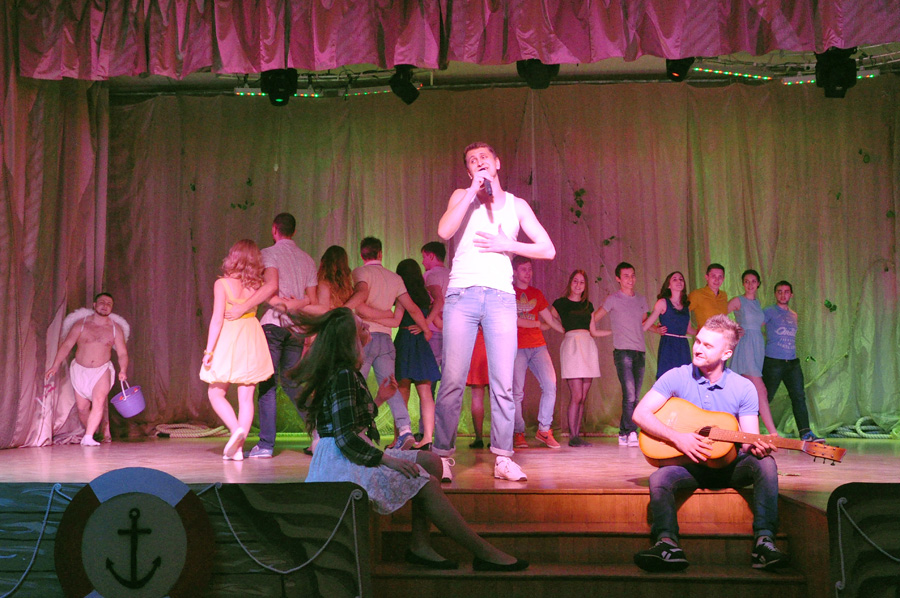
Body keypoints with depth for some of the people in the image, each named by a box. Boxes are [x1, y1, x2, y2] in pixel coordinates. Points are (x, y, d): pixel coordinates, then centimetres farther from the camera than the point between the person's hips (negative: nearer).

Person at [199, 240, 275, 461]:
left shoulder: (222, 283, -9)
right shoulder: (258, 284, 0)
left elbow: (217, 319, -11)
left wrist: (209, 350, -9)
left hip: (228, 341, -3)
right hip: (252, 340, 3)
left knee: (216, 394, 11)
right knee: (246, 397, 7)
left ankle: (236, 429, -10)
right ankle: (238, 446, 5)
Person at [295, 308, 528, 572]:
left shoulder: (345, 373, 15)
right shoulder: (344, 375, -17)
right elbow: (345, 437, -24)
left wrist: (378, 399, 20)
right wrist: (386, 459, -23)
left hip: (353, 454, 10)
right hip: (341, 461, -10)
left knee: (430, 462, 3)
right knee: (425, 483, -15)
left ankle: (420, 544, -5)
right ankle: (485, 553, -10)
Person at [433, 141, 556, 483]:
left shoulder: (516, 204, 18)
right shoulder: (462, 197, 15)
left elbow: (548, 250, 11)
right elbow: (444, 232, -6)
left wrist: (505, 245, -1)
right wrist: (473, 191, -3)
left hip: (501, 295, 1)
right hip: (462, 292, -1)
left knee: (503, 383, -3)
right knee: (452, 381, -7)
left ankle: (503, 458, 3)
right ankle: (442, 457, -1)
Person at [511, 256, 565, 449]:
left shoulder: (537, 294, 20)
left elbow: (550, 319, 23)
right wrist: (537, 324, 5)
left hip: (538, 346, 4)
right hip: (517, 347, -4)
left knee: (550, 385, -9)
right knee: (517, 392, -6)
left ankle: (544, 430, 1)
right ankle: (518, 434, 4)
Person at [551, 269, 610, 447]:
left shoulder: (588, 305, 20)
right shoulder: (560, 303, 6)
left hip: (588, 346, 5)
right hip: (571, 346, -5)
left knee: (583, 397, 2)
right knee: (576, 395, -12)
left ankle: (577, 434, 7)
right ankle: (572, 436, -5)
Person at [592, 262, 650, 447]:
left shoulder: (641, 300, 18)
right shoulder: (613, 299, 2)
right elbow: (594, 318, 4)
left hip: (640, 352, 6)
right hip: (623, 351, -6)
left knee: (634, 397, 4)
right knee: (629, 394, -16)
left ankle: (623, 434, 11)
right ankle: (631, 433, -16)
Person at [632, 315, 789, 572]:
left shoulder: (744, 388, -2)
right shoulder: (677, 377, -5)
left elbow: (749, 441, -3)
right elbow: (641, 413, -10)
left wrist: (756, 447, -29)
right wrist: (677, 437, -22)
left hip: (730, 466, 1)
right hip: (689, 464, -1)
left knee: (765, 464, -28)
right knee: (659, 478, -31)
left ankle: (764, 541, -34)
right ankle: (666, 544, -46)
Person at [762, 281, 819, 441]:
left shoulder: (793, 315, 19)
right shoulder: (769, 312, -1)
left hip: (792, 362, 6)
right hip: (773, 362, -6)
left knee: (799, 397, -1)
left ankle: (806, 433, -1)